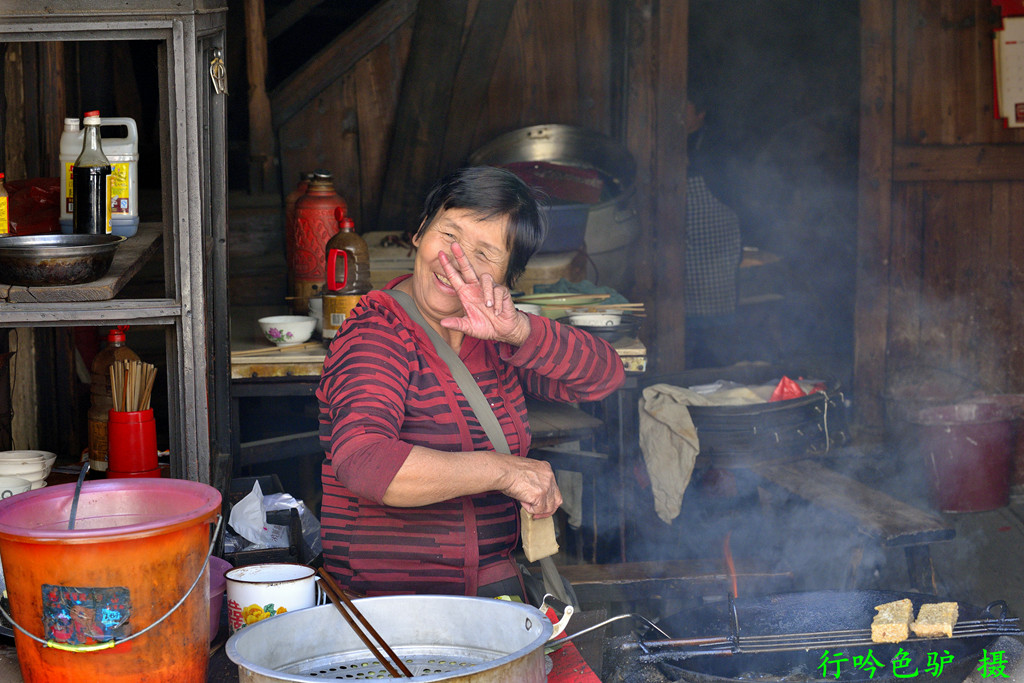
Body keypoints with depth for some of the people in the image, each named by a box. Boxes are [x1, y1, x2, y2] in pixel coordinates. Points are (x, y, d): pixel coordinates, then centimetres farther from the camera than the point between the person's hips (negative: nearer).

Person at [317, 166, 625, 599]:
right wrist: (504, 471, -27)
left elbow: (603, 377, 0)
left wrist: (518, 330, -18)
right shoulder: (377, 337, -13)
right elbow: (361, 462, -30)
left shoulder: (490, 334, 8)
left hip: (492, 591, 6)